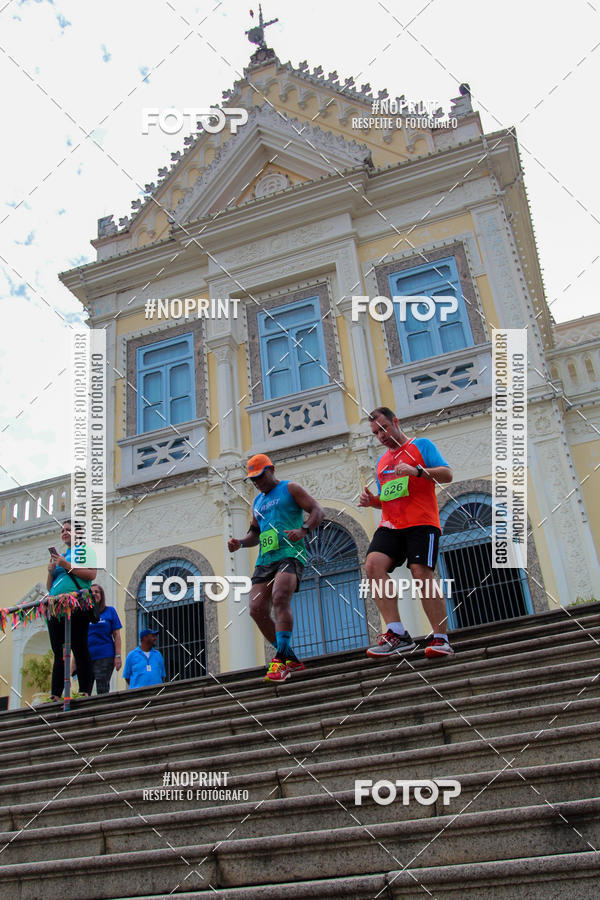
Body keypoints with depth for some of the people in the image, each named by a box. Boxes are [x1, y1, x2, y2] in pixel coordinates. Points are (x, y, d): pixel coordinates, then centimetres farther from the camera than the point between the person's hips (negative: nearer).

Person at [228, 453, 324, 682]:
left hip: (290, 554, -7)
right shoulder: (257, 502, 27)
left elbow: (317, 511, -1)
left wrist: (303, 530, -19)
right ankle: (291, 659, 6)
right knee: (257, 609, -8)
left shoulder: (289, 489, 8)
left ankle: (281, 660, -27)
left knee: (280, 598, -29)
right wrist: (240, 542, 12)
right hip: (265, 560, 7)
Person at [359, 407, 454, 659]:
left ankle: (441, 639, -7)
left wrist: (417, 470, -19)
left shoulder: (421, 445, 8)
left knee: (421, 573, -18)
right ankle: (397, 633, -21)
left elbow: (447, 475, -3)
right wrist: (372, 500, 10)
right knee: (373, 563, -19)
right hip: (390, 526, 5)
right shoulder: (381, 461, 26)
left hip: (421, 523, -5)